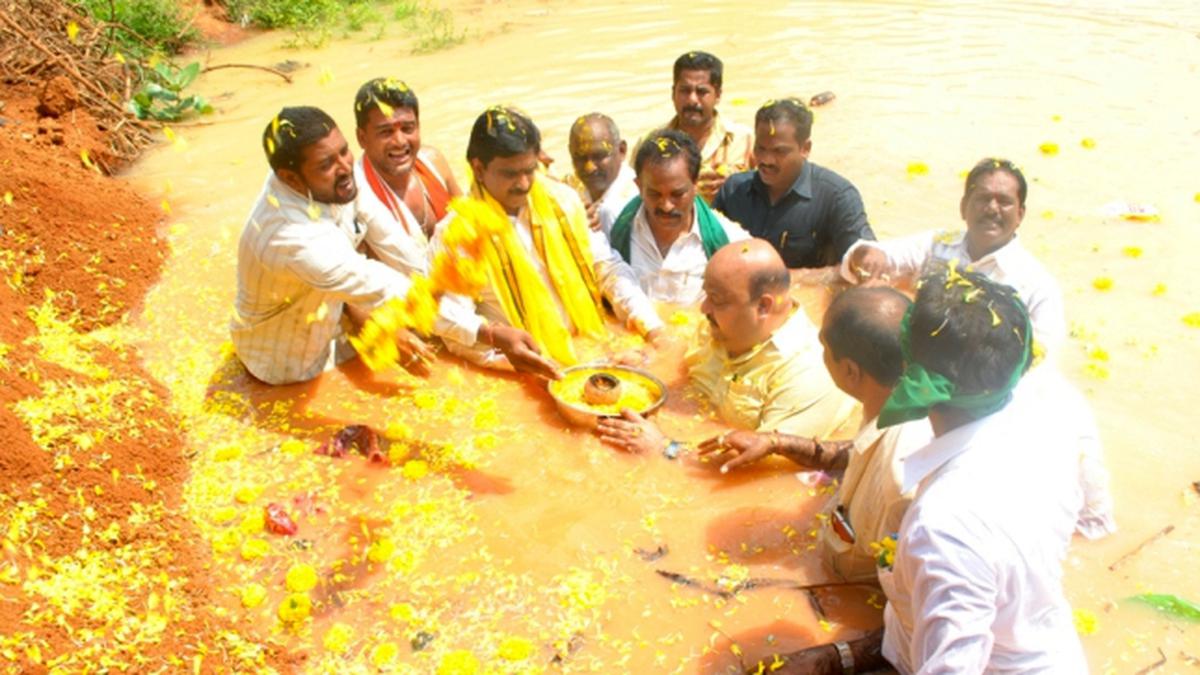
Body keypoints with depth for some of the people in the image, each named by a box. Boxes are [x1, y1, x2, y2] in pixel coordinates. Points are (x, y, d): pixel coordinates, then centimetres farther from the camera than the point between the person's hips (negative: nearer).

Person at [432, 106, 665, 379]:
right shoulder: (456, 230, -6)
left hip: (587, 349, 4)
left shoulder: (560, 200, 7)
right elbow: (447, 314, -12)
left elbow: (607, 266, 10)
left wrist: (653, 327, -2)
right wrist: (494, 335, -32)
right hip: (527, 365, -4)